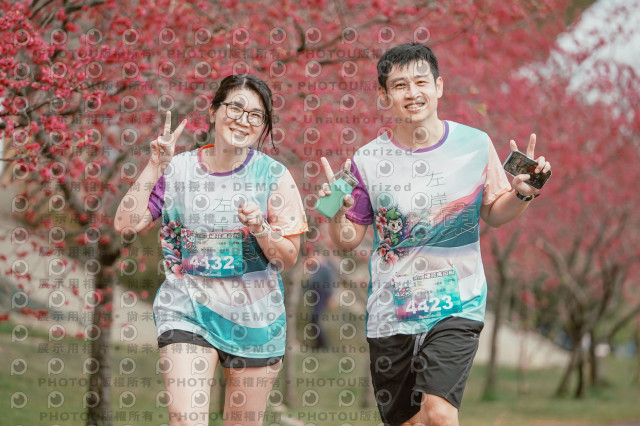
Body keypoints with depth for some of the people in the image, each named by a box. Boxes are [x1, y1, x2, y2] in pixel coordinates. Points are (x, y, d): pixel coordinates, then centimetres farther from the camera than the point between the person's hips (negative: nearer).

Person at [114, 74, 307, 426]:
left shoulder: (273, 175, -1)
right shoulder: (179, 170, 0)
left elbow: (288, 258, 0)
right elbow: (125, 224, -6)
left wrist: (259, 228, -19)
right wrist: (154, 167, -11)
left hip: (253, 317, 1)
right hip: (187, 308, 0)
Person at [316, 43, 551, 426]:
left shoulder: (475, 145, -3)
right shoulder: (368, 161, -3)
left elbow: (494, 214, 11)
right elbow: (347, 240, 4)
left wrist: (522, 194, -9)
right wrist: (336, 215, -17)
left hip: (457, 304, -2)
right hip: (390, 311, 2)